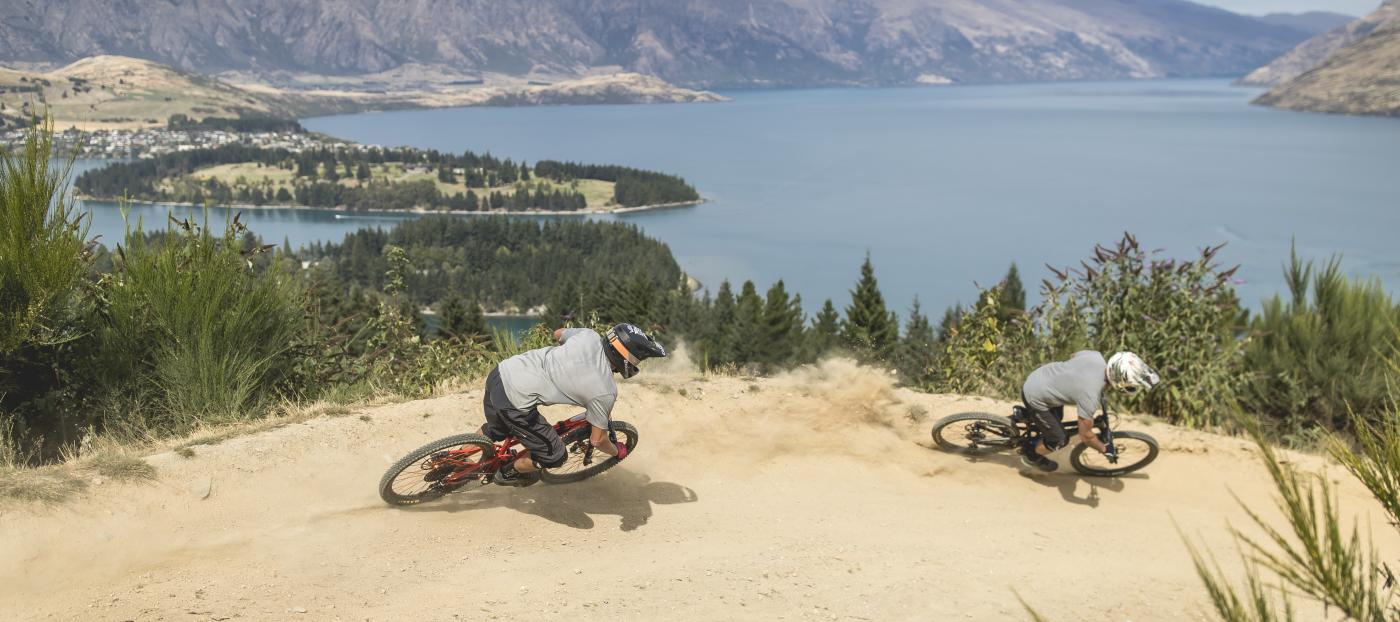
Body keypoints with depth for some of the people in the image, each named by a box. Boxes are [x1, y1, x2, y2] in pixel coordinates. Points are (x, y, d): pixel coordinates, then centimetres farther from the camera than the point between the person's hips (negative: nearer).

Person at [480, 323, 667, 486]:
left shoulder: (589, 335, 2)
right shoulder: (606, 391, -11)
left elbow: (557, 333, 26)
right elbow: (598, 440, 2)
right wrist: (618, 452, 23)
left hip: (501, 372, 7)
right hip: (515, 401, -7)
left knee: (493, 432, 35)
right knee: (554, 456, 12)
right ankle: (507, 474, 34)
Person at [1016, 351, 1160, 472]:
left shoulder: (1095, 355, -16)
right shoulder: (1090, 396, -32)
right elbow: (1085, 435, -18)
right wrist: (1104, 449, 0)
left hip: (1036, 377, 7)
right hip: (1035, 397, -7)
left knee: (1057, 418, 28)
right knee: (1058, 440, 8)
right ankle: (1031, 456, 33)